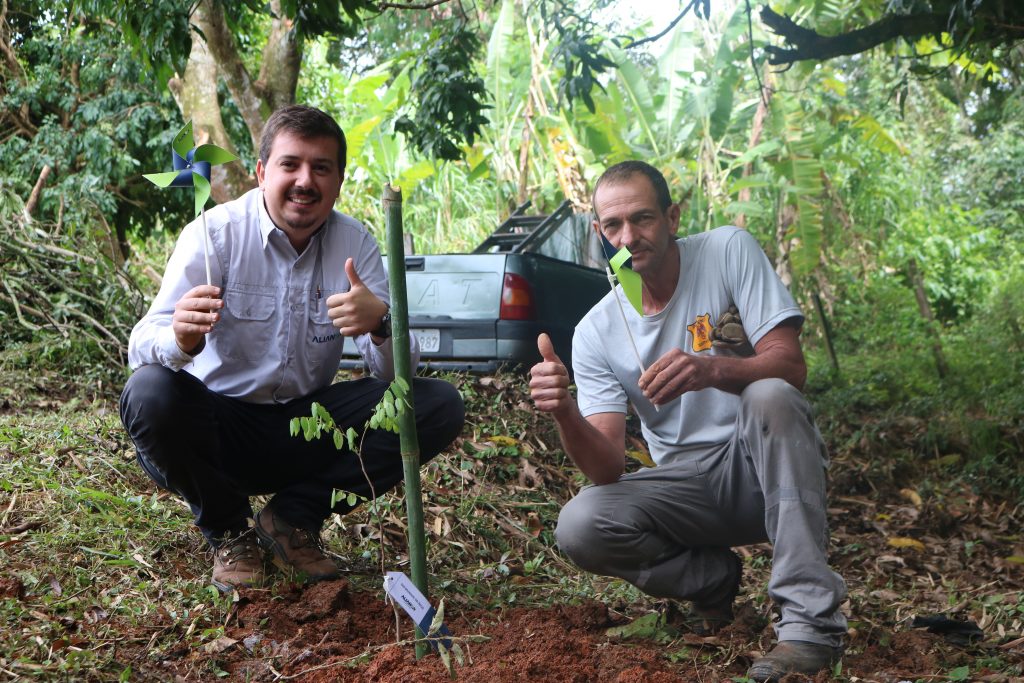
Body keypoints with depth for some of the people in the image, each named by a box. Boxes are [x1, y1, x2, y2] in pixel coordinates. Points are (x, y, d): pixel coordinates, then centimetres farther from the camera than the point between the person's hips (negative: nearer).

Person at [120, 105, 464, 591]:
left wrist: (380, 326, -35)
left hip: (308, 426, 3)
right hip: (221, 428, -2)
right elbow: (141, 346, -23)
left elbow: (397, 374, -10)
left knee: (439, 406, -15)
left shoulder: (354, 244, -3)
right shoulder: (217, 233, -12)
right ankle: (228, 531, -5)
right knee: (149, 392, -33)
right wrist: (179, 340, -48)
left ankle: (292, 517, -2)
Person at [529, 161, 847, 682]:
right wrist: (565, 413, -32)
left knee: (770, 395, -34)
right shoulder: (596, 332, -3)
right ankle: (715, 577, 6)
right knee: (579, 527, -23)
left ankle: (809, 616, -30)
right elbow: (607, 471, -10)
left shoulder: (729, 250, -8)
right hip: (689, 488, 2)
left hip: (765, 465, -2)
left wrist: (711, 369, -38)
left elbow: (790, 365, -18)